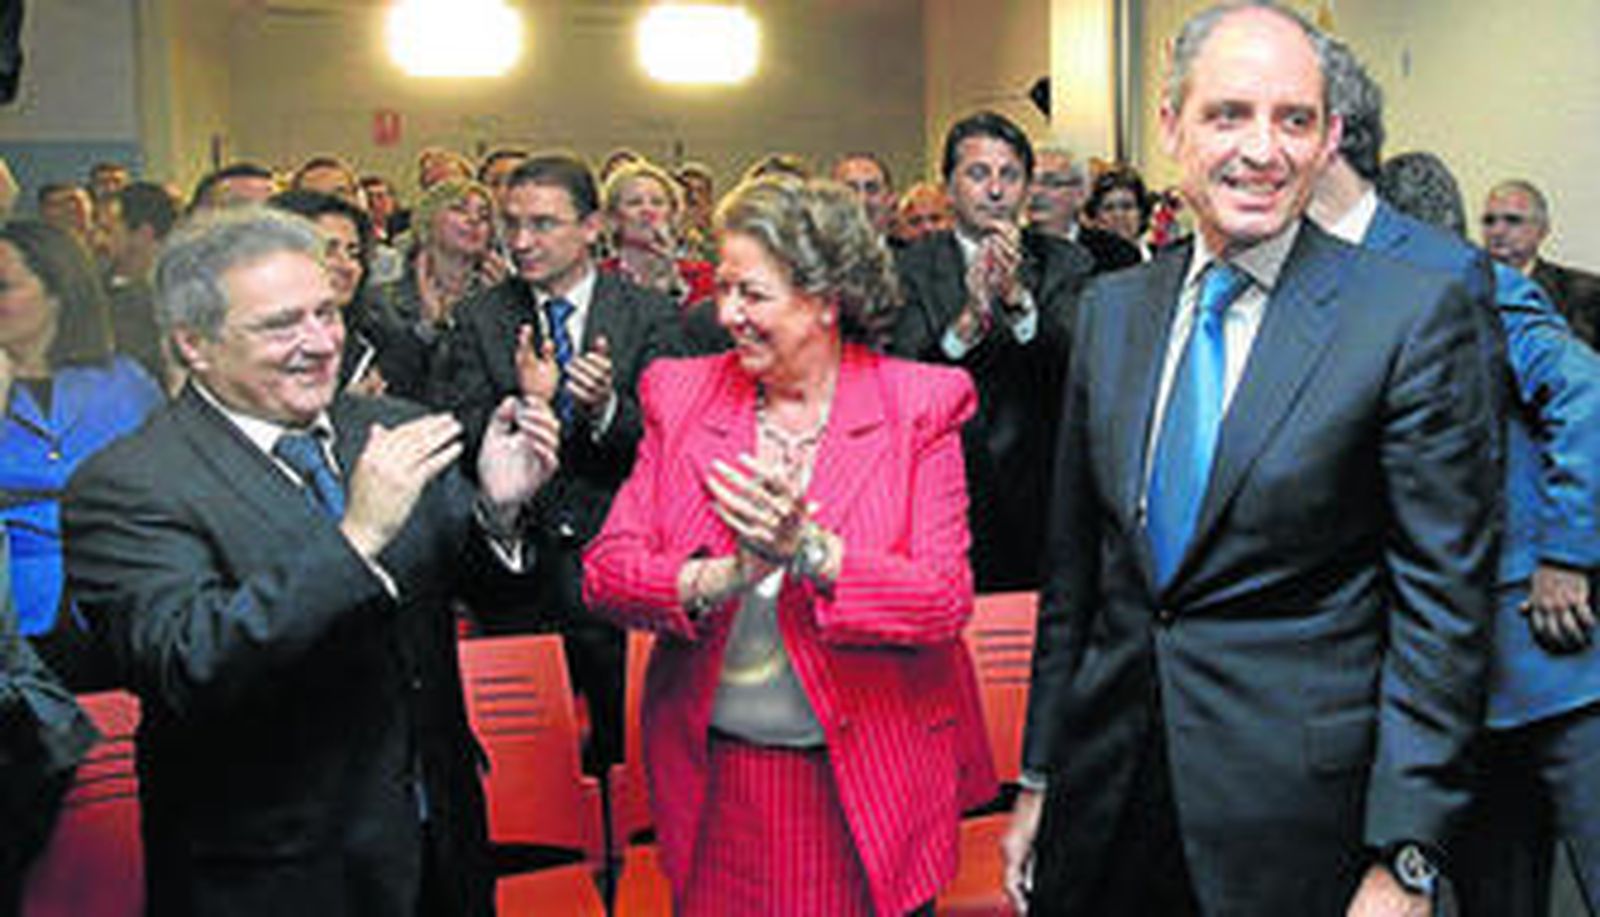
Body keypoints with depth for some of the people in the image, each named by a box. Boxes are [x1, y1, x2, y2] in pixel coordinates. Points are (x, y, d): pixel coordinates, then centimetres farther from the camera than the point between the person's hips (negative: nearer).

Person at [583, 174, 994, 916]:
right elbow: (604, 570, -5)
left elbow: (945, 601, -13)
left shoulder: (917, 404, -6)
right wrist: (721, 577, -23)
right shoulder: (682, 395, 2)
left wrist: (810, 552, -27)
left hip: (871, 778, -2)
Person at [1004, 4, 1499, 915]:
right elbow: (1075, 566, 10)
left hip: (1296, 819, -4)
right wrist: (1041, 774, 10)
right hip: (1108, 791, 5)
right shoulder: (1111, 308, 5)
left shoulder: (1417, 315, -10)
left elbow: (1444, 604, -10)